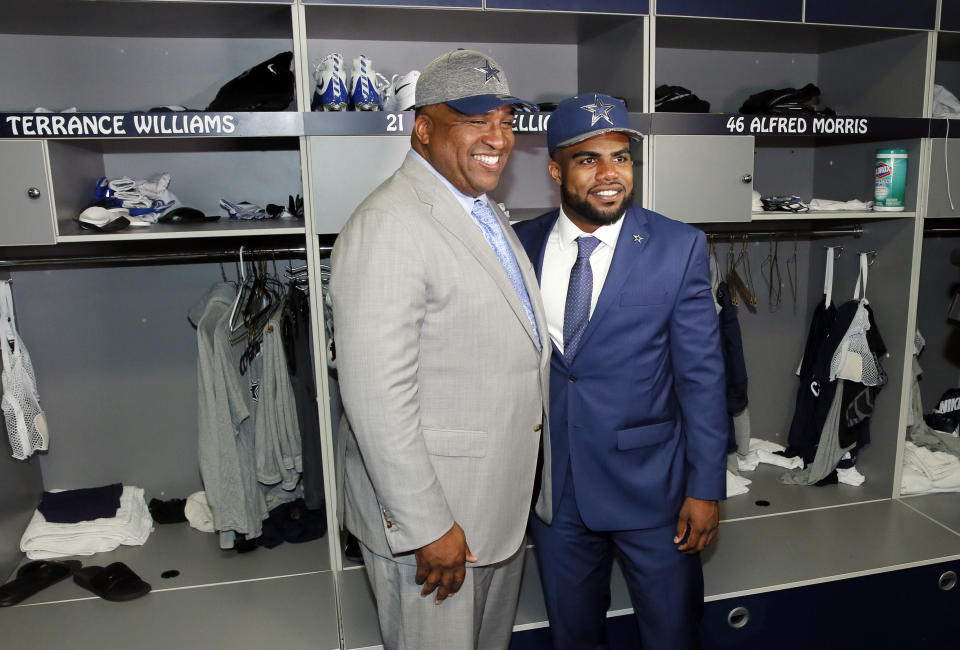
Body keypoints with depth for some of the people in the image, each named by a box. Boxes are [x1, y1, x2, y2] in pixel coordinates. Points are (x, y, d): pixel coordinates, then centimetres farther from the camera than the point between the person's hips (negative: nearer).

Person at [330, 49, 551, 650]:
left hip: (502, 499, 9)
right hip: (430, 511, -9)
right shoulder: (388, 227, -22)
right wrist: (426, 526, -22)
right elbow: (377, 397, -26)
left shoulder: (486, 213, 10)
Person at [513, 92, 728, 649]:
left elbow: (702, 375, -8)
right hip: (552, 483, 2)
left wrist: (706, 487, -8)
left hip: (650, 483, -2)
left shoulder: (679, 248, -9)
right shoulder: (521, 246, -3)